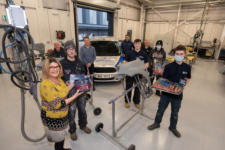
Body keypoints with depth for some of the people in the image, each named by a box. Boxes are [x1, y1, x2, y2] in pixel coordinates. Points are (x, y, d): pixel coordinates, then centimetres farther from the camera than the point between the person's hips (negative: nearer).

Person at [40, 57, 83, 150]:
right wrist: (74, 96, -24)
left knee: (61, 137, 29)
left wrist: (73, 84, 1)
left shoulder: (58, 79, -2)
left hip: (62, 115, 8)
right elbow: (57, 105, -28)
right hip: (53, 118, -8)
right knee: (58, 139, 15)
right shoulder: (45, 85, -28)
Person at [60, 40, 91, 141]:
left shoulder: (79, 62, 5)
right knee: (71, 111, 8)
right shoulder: (62, 63, -10)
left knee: (82, 109, 20)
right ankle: (72, 130, 34)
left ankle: (83, 125, 45)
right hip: (70, 91, -4)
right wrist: (65, 82, -24)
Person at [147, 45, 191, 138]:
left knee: (175, 112, 18)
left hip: (178, 94, 2)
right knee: (161, 109, 14)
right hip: (166, 92, -1)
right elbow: (163, 79, -4)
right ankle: (157, 123, 38)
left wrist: (184, 84, -2)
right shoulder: (169, 66, -10)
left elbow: (188, 78, 14)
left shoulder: (187, 67, -3)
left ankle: (173, 127, 42)